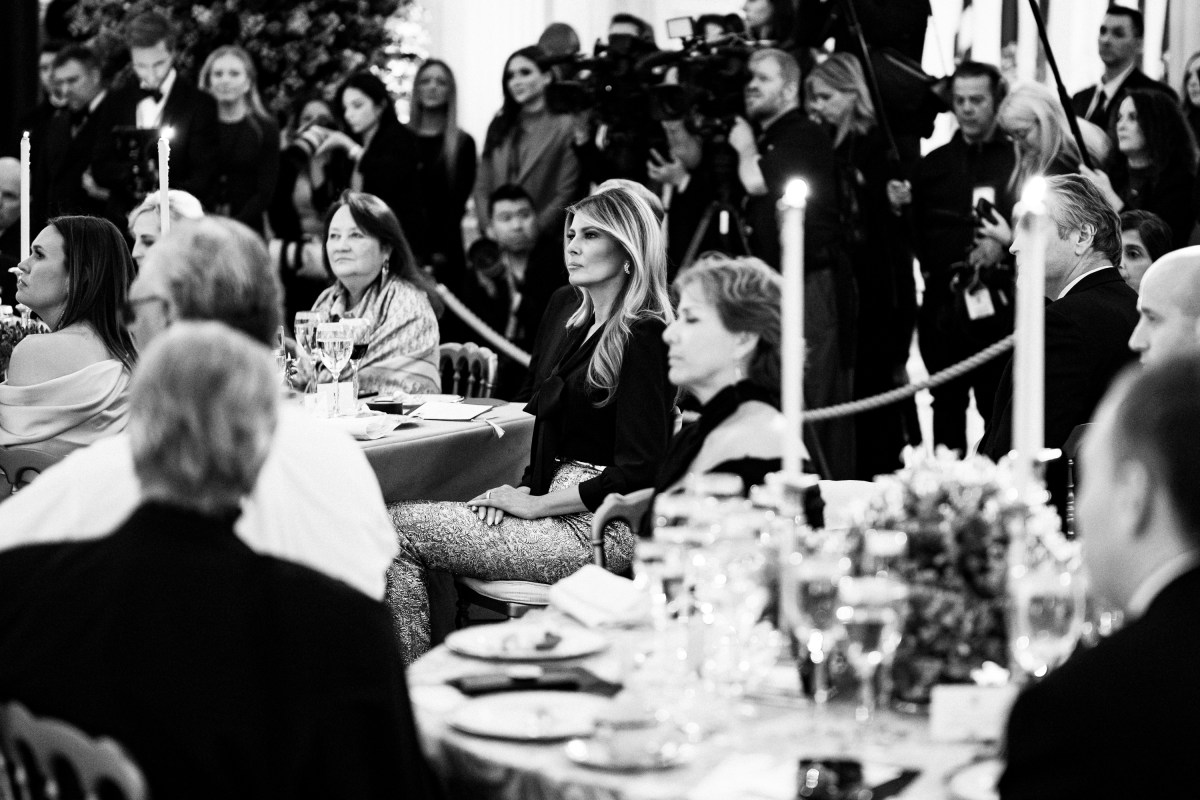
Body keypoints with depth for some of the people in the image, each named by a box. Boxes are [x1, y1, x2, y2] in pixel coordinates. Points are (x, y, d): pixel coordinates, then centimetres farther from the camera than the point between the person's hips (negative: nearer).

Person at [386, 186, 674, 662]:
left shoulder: (643, 337, -13)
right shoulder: (568, 312, 14)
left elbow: (637, 471, -17)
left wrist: (535, 504, -12)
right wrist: (525, 487, 2)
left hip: (601, 528, -9)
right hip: (557, 504, 9)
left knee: (400, 529, -14)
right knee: (399, 524, -4)